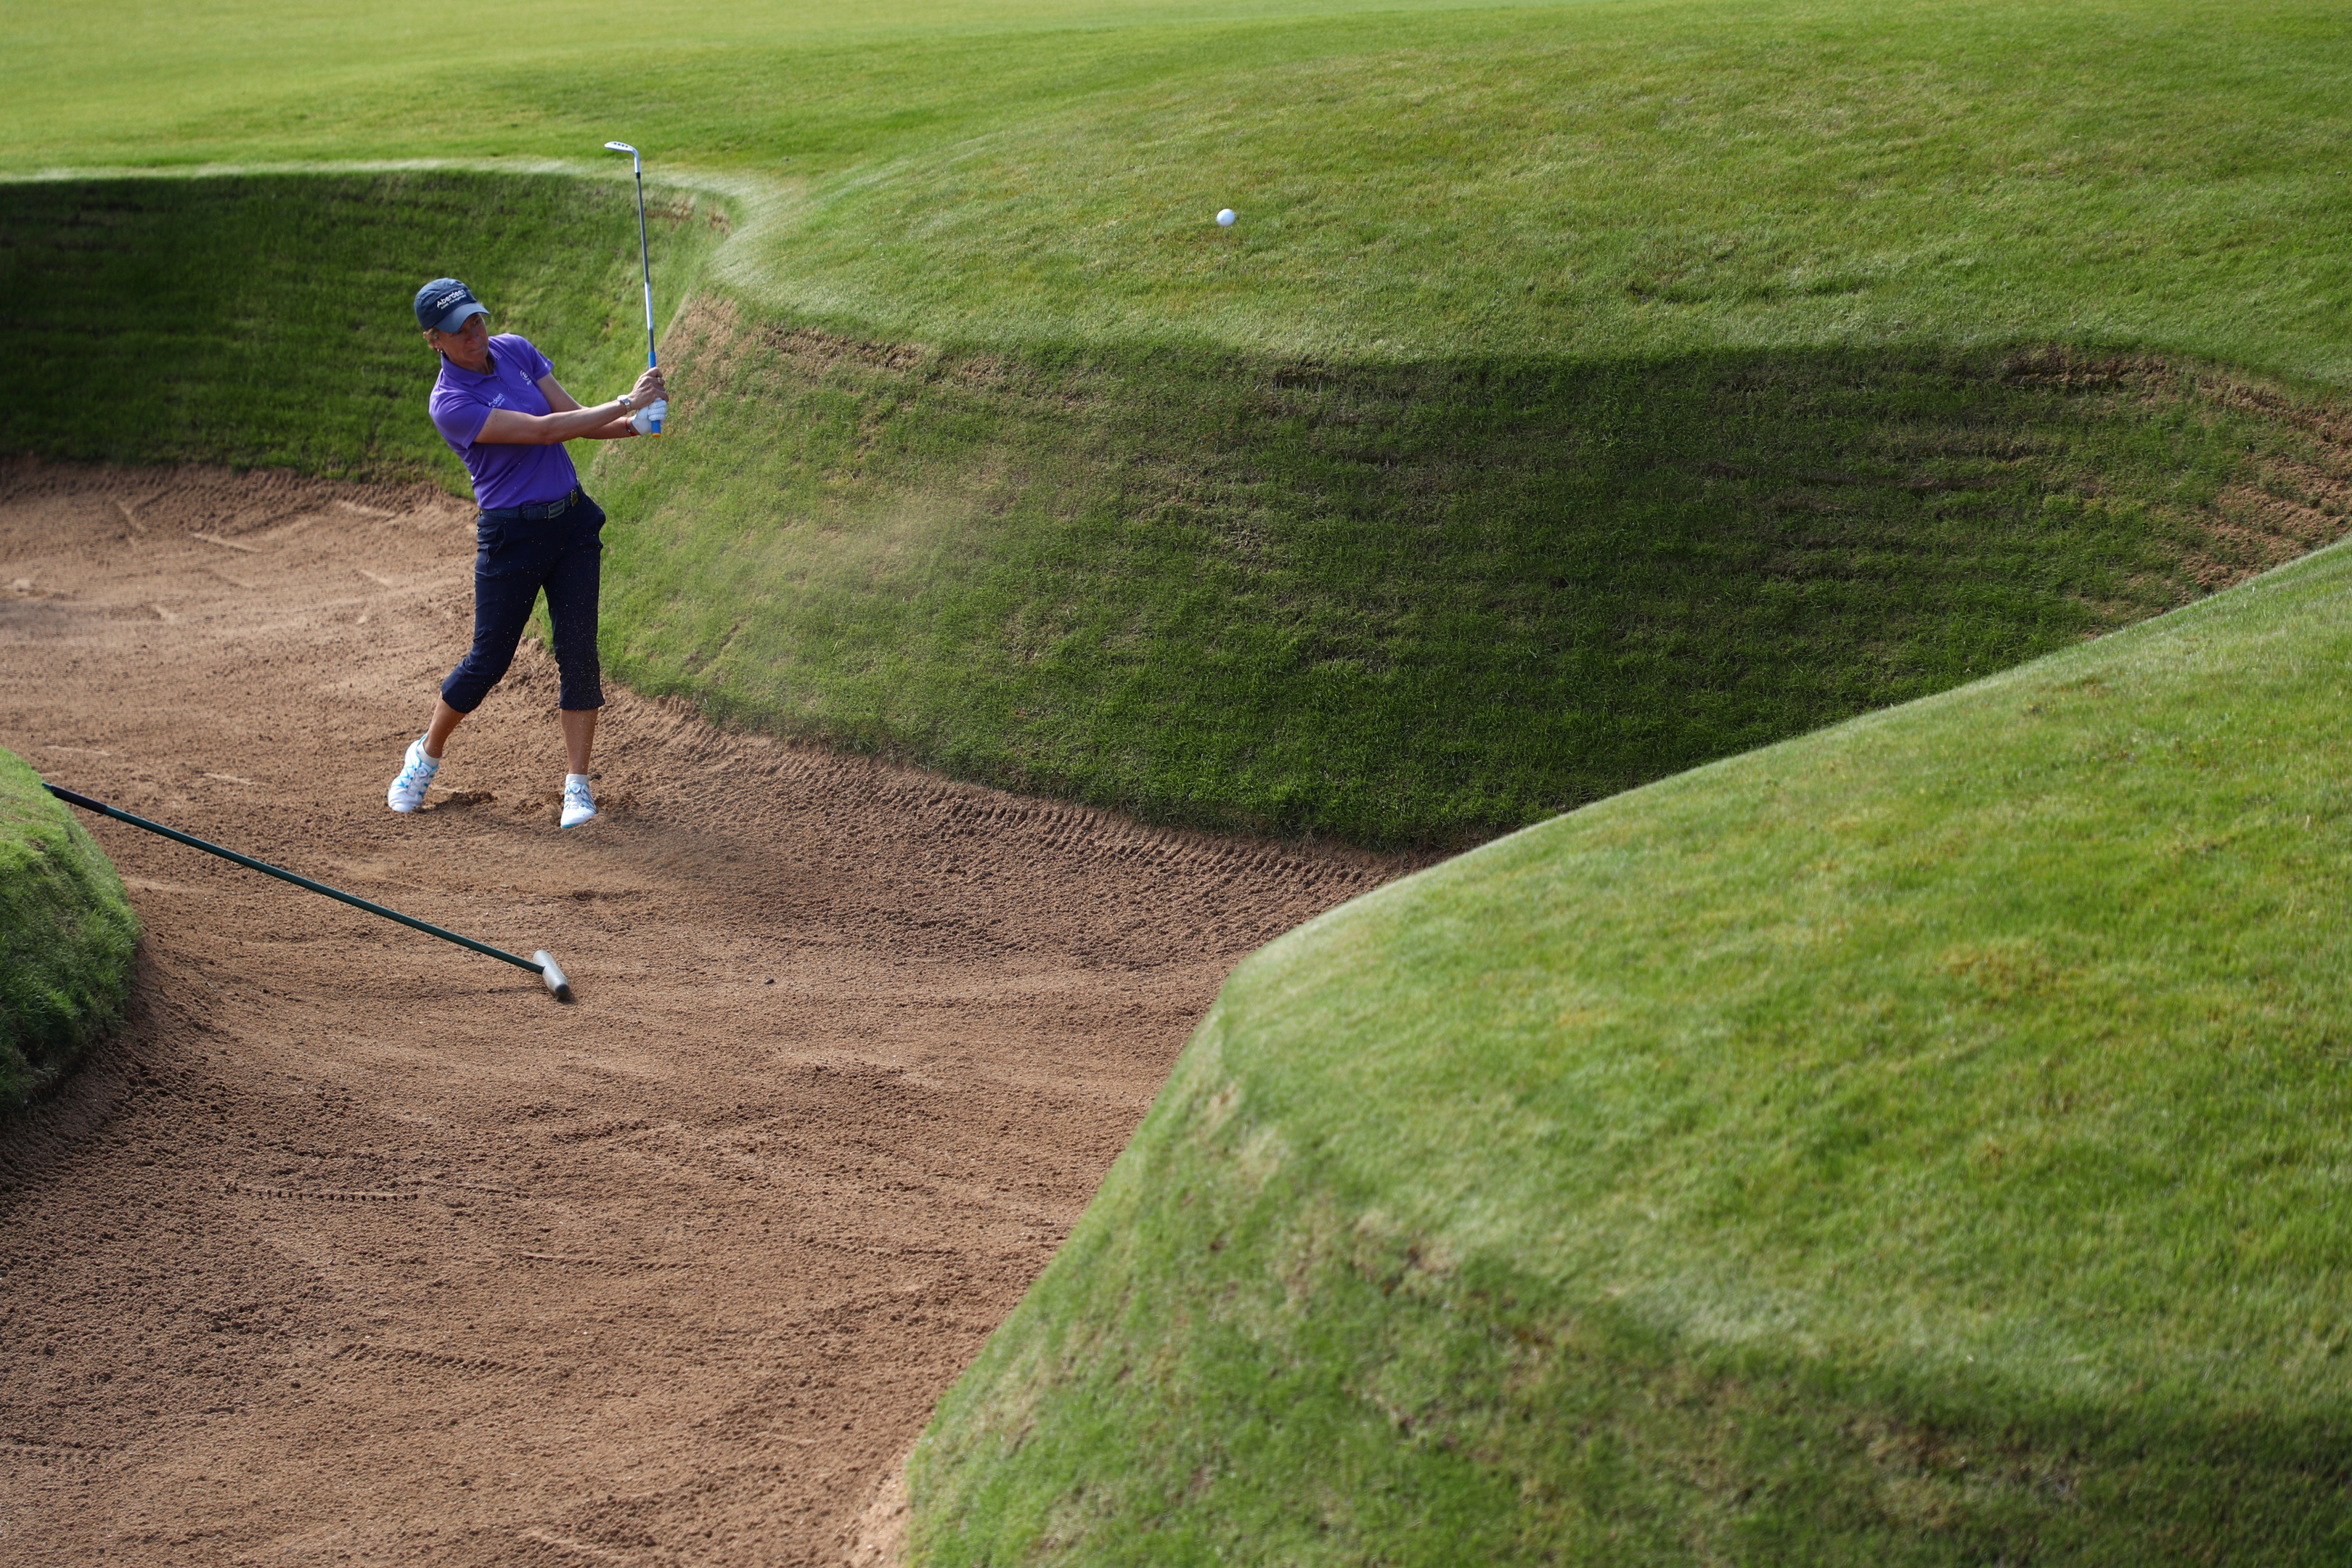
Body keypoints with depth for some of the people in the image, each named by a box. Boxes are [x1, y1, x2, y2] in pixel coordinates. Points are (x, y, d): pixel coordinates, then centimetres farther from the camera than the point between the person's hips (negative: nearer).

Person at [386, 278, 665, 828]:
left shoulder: (515, 350, 4)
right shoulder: (449, 404, -18)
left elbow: (572, 417, 1)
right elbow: (542, 431, -24)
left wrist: (632, 425, -18)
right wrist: (624, 403, -23)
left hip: (572, 519, 5)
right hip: (512, 532, -5)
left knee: (579, 654, -2)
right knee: (488, 660, 3)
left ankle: (577, 786, 3)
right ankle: (427, 753, 28)